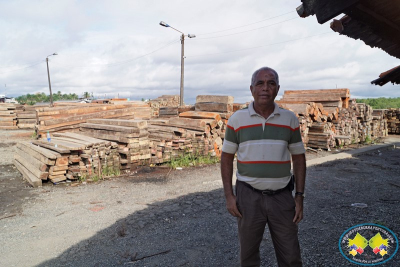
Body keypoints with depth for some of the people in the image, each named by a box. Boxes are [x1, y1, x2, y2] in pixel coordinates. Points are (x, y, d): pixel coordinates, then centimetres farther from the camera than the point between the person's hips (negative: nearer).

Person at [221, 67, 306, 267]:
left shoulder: (290, 120, -1)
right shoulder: (236, 119, -5)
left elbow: (299, 159, 5)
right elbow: (226, 158, 0)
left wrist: (299, 196, 0)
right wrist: (228, 196, -5)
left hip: (282, 197, 1)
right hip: (248, 196, -1)